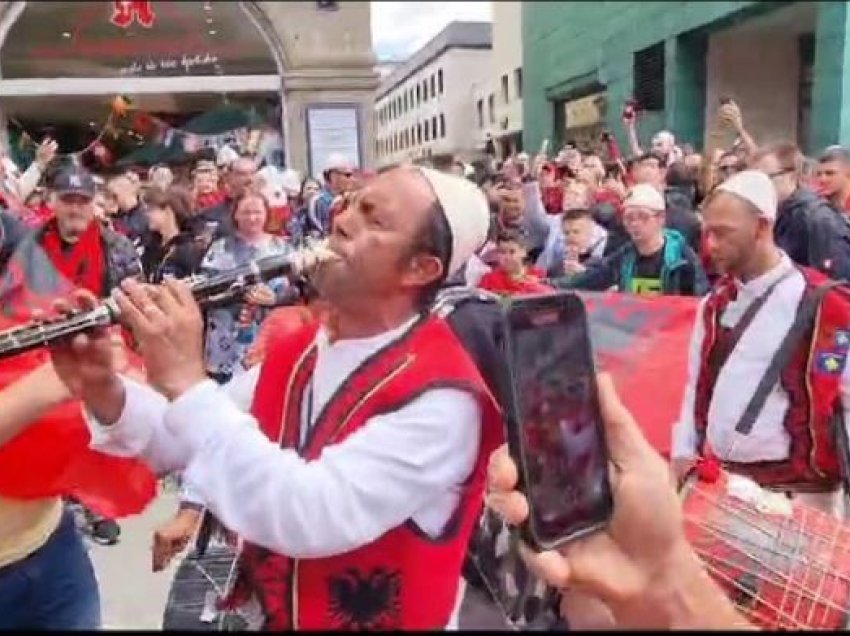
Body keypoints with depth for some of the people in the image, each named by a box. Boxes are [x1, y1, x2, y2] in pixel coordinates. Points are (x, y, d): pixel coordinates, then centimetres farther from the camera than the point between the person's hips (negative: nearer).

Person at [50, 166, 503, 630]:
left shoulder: (441, 399, -23)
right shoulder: (295, 351, 0)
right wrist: (106, 394, -15)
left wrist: (187, 382, -32)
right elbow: (187, 442, 3)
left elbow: (309, 517, -32)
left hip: (370, 619, -5)